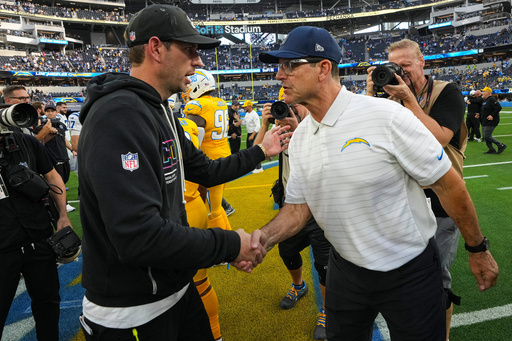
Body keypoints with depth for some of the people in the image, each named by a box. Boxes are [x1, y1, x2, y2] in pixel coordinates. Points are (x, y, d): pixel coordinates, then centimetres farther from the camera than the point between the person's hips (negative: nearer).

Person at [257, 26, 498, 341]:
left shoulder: (386, 116, -22)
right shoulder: (299, 138, -3)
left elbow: (449, 185, -13)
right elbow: (298, 207, 1)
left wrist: (478, 249, -4)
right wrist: (264, 238, -17)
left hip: (410, 272, -4)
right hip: (346, 271, 5)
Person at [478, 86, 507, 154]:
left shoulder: (492, 100, -14)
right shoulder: (485, 100, 17)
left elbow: (499, 108, -22)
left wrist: (492, 115, -26)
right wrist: (479, 115, 12)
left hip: (491, 122, -10)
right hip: (485, 123, 10)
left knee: (487, 136, -12)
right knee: (485, 136, 9)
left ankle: (501, 146, 2)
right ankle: (491, 150, 17)